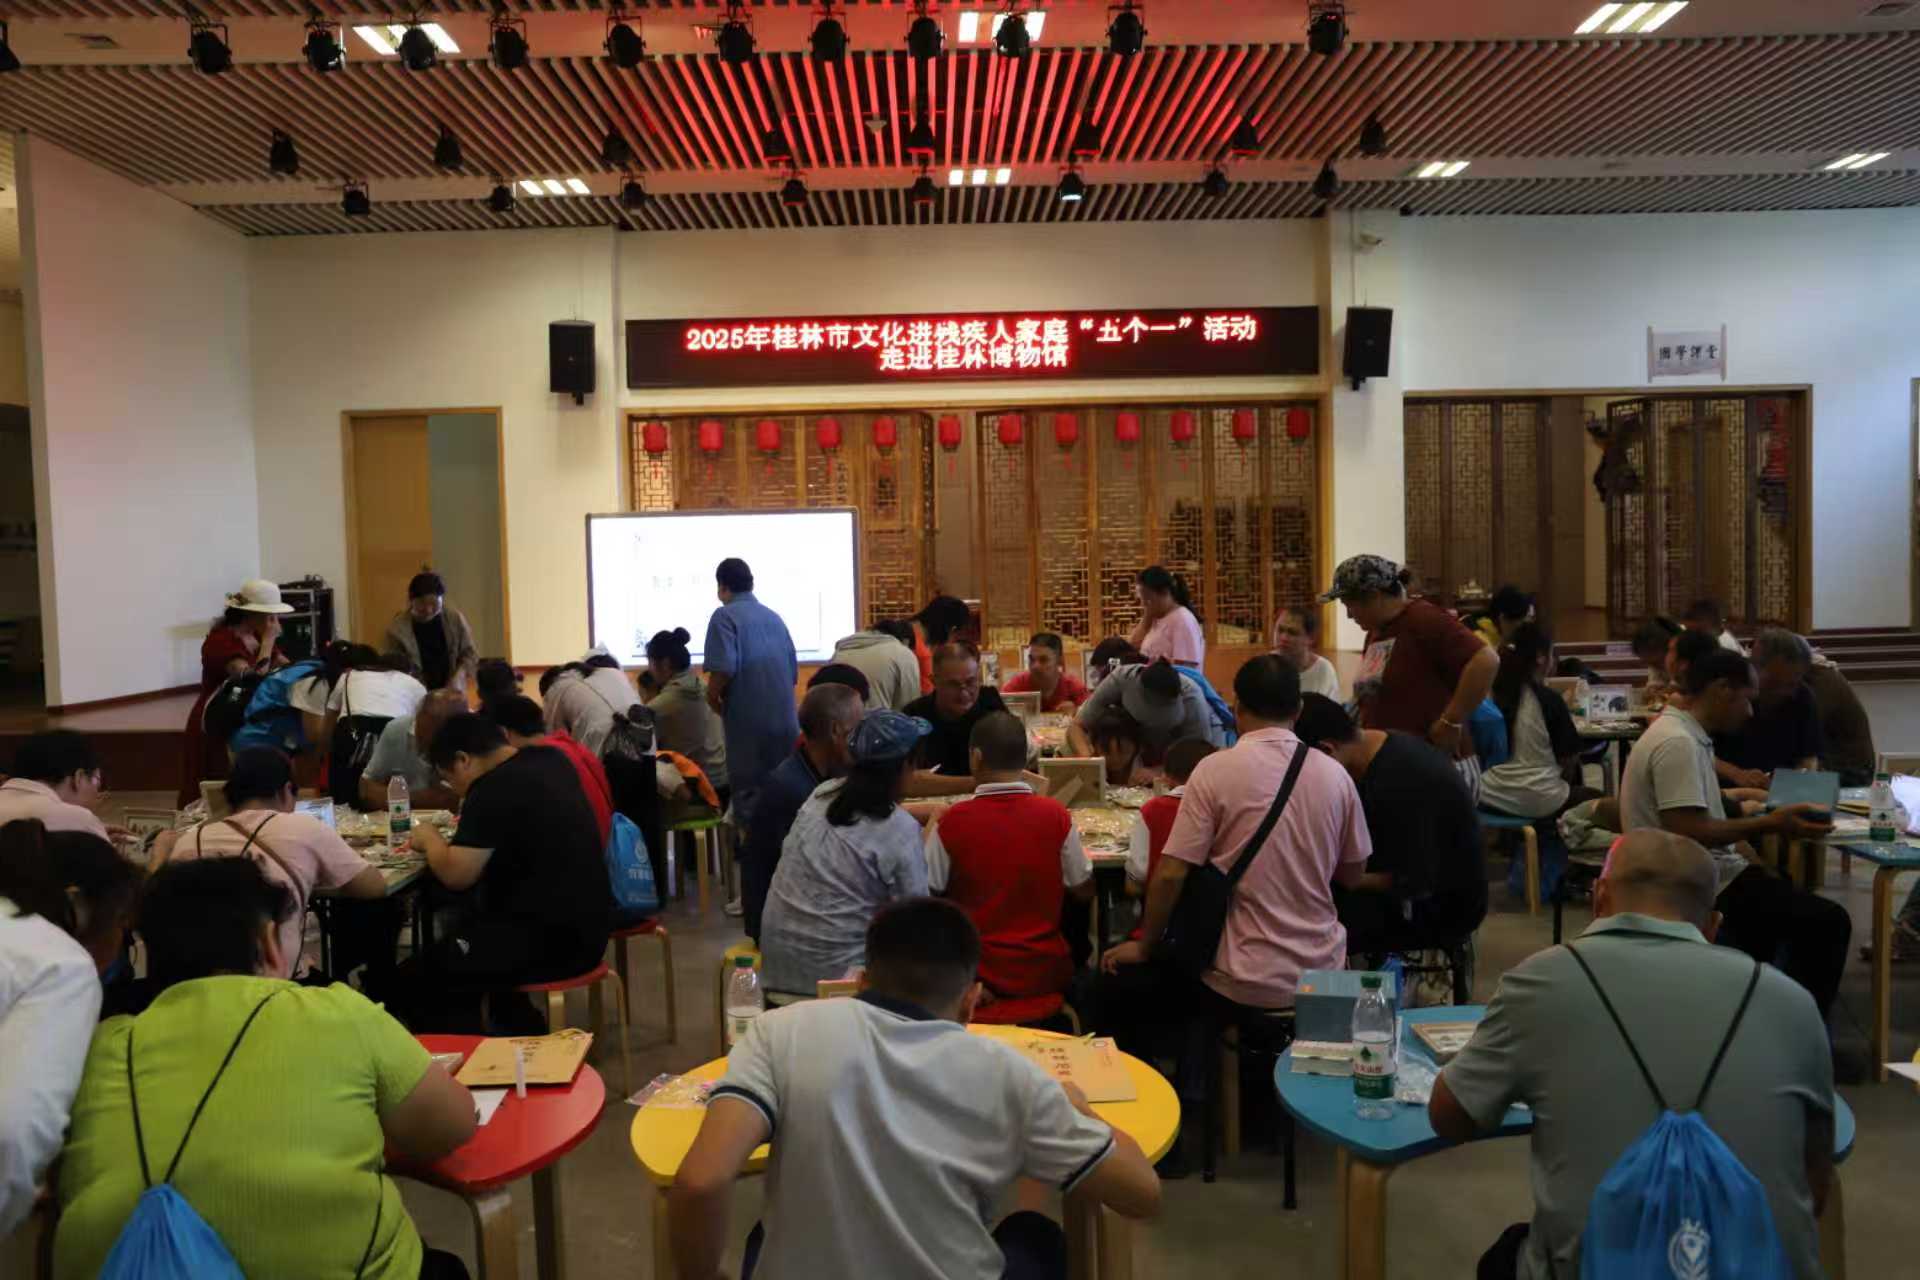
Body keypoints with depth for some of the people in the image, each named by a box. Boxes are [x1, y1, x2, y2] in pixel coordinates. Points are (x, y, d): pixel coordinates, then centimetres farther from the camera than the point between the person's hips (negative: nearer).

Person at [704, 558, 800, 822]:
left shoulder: (724, 616, -5)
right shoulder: (774, 617, 13)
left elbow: (724, 668, -18)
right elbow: (794, 673, 17)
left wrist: (712, 697, -1)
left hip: (748, 720, -6)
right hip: (785, 719, 6)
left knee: (749, 795, 1)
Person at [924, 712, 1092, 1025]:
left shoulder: (952, 821, -15)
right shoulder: (1055, 815, -12)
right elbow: (1085, 891, 1)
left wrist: (929, 830, 9)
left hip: (978, 976, -1)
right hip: (1045, 974, 1)